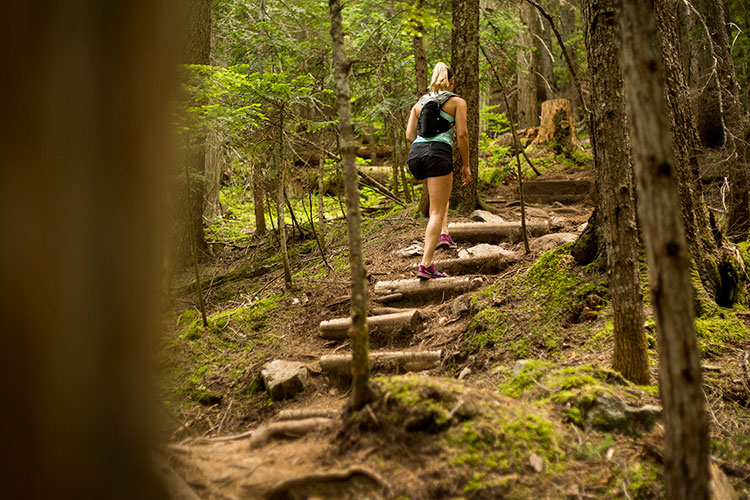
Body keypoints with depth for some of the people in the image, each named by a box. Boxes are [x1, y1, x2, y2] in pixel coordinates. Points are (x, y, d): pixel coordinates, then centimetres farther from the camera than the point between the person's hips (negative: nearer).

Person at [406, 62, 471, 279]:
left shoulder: (419, 103, 21)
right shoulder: (457, 102, 9)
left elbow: (409, 135, 14)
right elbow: (462, 134, -1)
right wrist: (466, 165, 5)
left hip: (415, 154, 5)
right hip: (438, 154, -5)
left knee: (441, 195, 34)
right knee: (436, 212, -5)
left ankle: (443, 233, 20)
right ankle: (426, 265, -14)